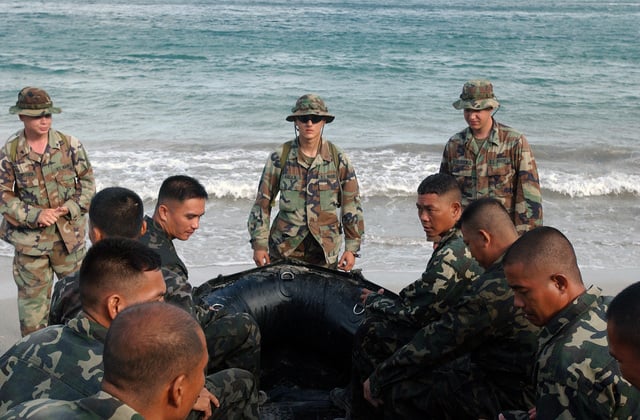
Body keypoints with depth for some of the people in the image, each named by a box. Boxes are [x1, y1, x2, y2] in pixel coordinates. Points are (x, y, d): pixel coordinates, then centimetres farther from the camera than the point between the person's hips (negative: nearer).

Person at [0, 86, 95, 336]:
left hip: (69, 233, 1)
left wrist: (71, 207, -13)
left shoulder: (70, 145, -4)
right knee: (32, 295, 6)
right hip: (29, 238, -1)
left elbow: (87, 180, 3)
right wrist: (35, 215, -17)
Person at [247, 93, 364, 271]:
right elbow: (263, 203, 4)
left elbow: (351, 206, 4)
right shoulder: (280, 157, -1)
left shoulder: (338, 158, 0)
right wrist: (259, 244, 0)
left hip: (325, 251, 0)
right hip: (284, 249, 0)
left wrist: (352, 248, 1)